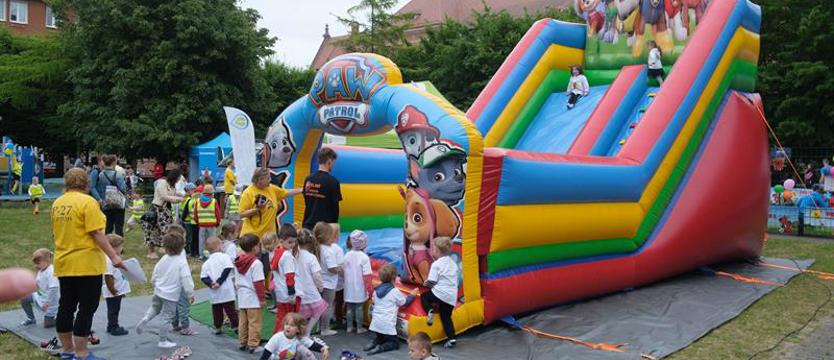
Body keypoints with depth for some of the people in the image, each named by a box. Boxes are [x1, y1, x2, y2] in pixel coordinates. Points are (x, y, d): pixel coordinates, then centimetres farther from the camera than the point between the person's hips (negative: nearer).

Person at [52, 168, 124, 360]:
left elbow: (55, 233, 17)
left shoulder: (57, 203, 9)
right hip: (86, 264, -8)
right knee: (86, 308, 0)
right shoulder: (87, 202, -14)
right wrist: (113, 256, -18)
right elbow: (97, 233, -19)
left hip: (63, 263, 8)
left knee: (66, 306, 14)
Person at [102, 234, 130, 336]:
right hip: (113, 293, -10)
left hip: (118, 291, 10)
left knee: (114, 310, 19)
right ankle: (114, 328, 12)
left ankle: (112, 327, 30)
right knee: (113, 310, 3)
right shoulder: (108, 260, -23)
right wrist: (112, 290, -22)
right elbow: (108, 277, -27)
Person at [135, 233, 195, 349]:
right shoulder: (182, 262, -19)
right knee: (167, 317, 5)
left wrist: (155, 283, 31)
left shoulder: (163, 259, -2)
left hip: (159, 291, 5)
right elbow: (186, 280, -20)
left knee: (155, 308, 31)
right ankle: (163, 340, 14)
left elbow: (155, 274, 10)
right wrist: (190, 294, -8)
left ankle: (145, 319, 5)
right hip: (171, 295, -5)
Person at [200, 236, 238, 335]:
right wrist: (219, 282, -14)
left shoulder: (206, 263, 9)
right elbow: (227, 269, -16)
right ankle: (235, 326, 7)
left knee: (216, 310, 13)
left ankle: (218, 328, 18)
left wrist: (210, 284, -9)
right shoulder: (224, 257, -3)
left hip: (214, 293, 3)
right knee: (230, 309, 4)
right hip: (226, 290, -3)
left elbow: (203, 277, 0)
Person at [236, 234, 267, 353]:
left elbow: (237, 280, 13)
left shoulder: (238, 262, 5)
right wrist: (262, 298, -12)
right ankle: (252, 345, 0)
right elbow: (258, 283, -19)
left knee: (243, 321, 15)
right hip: (253, 298, -8)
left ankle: (243, 343, 24)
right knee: (254, 322, -1)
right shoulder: (256, 263, -19)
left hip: (242, 297, 8)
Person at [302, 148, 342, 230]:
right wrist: (334, 225, 7)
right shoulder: (332, 181, -12)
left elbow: (306, 203, 11)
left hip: (308, 224, 6)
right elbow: (335, 207, -8)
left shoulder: (308, 179, 5)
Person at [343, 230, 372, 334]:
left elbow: (344, 272, 4)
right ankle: (360, 328, 16)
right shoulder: (364, 257, -17)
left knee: (350, 308, 14)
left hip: (349, 288, 4)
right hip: (360, 289, -4)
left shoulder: (347, 256, -4)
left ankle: (349, 327, 22)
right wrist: (370, 289, -8)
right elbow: (366, 276, -17)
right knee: (359, 308, 8)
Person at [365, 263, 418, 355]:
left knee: (380, 339, 28)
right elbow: (404, 302, 2)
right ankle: (380, 348, -17)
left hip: (376, 322, 6)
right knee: (395, 343, 8)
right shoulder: (395, 291, -10)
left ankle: (374, 343, -3)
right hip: (387, 324, -6)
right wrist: (412, 295, 17)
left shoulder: (376, 290, 8)